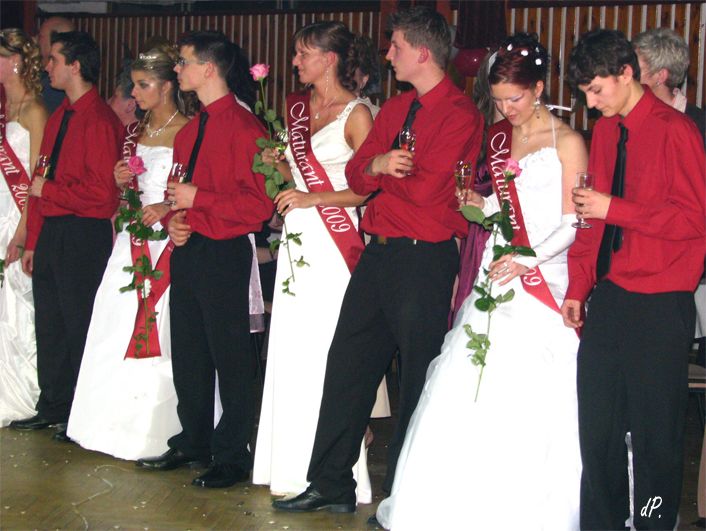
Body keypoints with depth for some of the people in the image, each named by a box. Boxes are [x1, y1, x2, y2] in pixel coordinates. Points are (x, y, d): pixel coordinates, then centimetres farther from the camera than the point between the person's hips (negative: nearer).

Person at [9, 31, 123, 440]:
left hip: (84, 234, -9)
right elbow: (40, 183, 15)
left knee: (79, 325, 0)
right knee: (49, 322, 15)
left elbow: (101, 191, -20)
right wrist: (33, 241, 13)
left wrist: (48, 190, -11)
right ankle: (53, 409, 27)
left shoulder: (99, 121, -14)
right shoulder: (59, 118, 14)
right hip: (51, 232, 9)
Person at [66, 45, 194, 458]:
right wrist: (122, 183, 3)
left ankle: (160, 431, 5)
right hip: (133, 241, 7)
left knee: (161, 338, -5)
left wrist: (169, 208, -22)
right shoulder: (135, 133, 15)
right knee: (122, 330, 7)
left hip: (170, 242, -7)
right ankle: (122, 423, 17)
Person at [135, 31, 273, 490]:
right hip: (187, 251, 9)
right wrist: (176, 217, 3)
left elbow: (258, 203, -17)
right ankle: (193, 442, 28)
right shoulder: (190, 129, 15)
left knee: (229, 356, 0)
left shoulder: (244, 127, -12)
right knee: (188, 353, 15)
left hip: (224, 254, -9)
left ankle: (233, 456, 9)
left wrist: (198, 199, -15)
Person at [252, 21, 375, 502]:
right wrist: (279, 164, 4)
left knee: (326, 352, -5)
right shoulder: (298, 109, 14)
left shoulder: (355, 114, -7)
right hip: (297, 241, 7)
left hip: (332, 244, -7)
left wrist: (312, 199, -16)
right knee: (292, 350, 8)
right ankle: (294, 464, 17)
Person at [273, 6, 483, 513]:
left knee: (418, 380, 2)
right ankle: (331, 485, 20)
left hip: (425, 259, -8)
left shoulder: (460, 114, -11)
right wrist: (379, 164, -11)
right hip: (378, 252, 8)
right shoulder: (395, 108, 15)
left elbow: (425, 188, -20)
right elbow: (357, 174, 11)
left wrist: (383, 170, -3)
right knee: (347, 365, 10)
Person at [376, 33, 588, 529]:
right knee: (471, 394, 1)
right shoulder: (499, 138, 14)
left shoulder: (566, 142, -4)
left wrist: (527, 259, -17)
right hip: (497, 274, 6)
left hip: (542, 283, -6)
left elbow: (574, 222, -7)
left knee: (532, 403, -6)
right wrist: (481, 204, 2)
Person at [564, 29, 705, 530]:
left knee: (655, 431, 2)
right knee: (597, 423, 11)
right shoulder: (605, 131, 11)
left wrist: (614, 208, -16)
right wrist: (577, 289, 11)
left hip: (660, 306, -7)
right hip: (608, 297, 7)